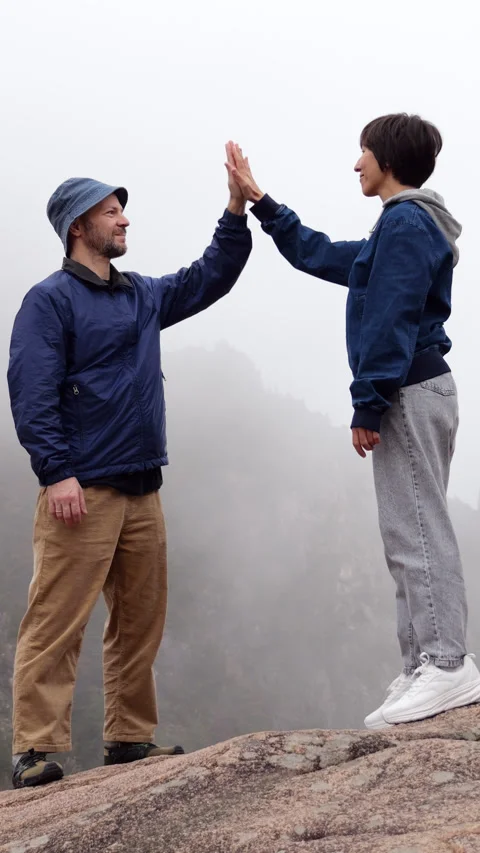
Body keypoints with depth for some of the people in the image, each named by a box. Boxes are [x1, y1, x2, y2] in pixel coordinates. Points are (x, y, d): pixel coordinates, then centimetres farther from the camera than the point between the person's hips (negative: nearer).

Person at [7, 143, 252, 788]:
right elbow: (31, 394, -12)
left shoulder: (142, 296, 18)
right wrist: (56, 474, -20)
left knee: (140, 622, 10)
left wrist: (236, 209, 13)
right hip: (82, 491, -8)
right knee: (57, 623, -9)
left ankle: (131, 737, 18)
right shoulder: (51, 300, -5)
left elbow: (210, 278, 26)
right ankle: (36, 750, -7)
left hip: (142, 491, 8)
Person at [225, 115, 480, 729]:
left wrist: (367, 405, -20)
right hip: (417, 392, 10)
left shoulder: (405, 223, -11)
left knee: (417, 532, -13)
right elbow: (316, 255, 32)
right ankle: (425, 666, 10)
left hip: (409, 393, -10)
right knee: (414, 534, 9)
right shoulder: (405, 227, 22)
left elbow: (391, 322, -18)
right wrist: (260, 203, 33)